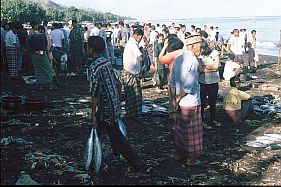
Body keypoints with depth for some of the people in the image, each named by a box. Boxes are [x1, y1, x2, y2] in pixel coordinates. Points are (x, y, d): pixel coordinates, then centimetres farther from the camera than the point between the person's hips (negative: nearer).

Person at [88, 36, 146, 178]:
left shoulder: (94, 67, -19)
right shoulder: (107, 62, 6)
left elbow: (95, 93, -22)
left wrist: (93, 114, -15)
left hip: (105, 109, -9)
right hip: (114, 105, 9)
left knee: (117, 139, 0)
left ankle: (138, 165, 6)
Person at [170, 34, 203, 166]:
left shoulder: (178, 59, 7)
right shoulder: (193, 61, -17)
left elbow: (172, 82, 7)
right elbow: (189, 86, -23)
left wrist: (174, 100, 6)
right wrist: (178, 99, -11)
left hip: (180, 102, 8)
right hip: (191, 103, -8)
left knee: (180, 129, 18)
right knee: (192, 131, 6)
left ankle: (179, 154, 30)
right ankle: (191, 158, 16)